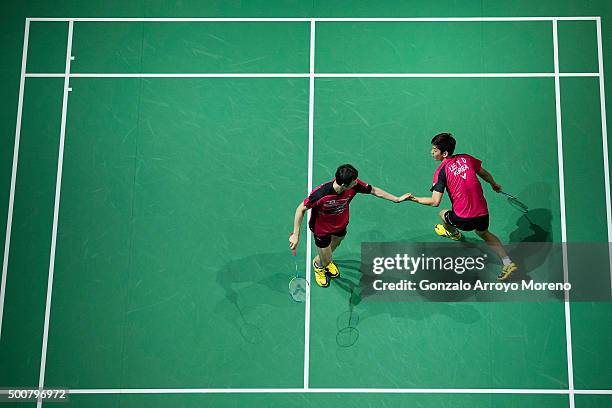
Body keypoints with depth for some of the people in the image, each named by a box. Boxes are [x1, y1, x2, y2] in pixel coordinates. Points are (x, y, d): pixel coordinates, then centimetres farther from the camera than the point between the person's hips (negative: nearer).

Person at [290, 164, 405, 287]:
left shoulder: (354, 185, -30)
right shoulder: (320, 194, -43)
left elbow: (374, 191, -12)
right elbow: (301, 209, -28)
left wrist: (397, 199, -5)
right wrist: (296, 234, -27)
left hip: (341, 225, 5)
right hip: (322, 229, -5)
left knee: (333, 247, 31)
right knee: (325, 261, 9)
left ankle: (326, 261, 67)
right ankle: (318, 264, 48)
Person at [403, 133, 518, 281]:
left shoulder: (441, 171, -11)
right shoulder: (466, 158, 2)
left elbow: (435, 202, -16)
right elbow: (484, 173, 18)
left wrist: (413, 198, -5)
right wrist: (494, 185, 38)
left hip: (463, 219, -5)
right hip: (483, 213, 5)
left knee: (443, 214, 27)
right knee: (484, 233, 34)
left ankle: (453, 233, 60)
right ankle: (508, 262, 21)